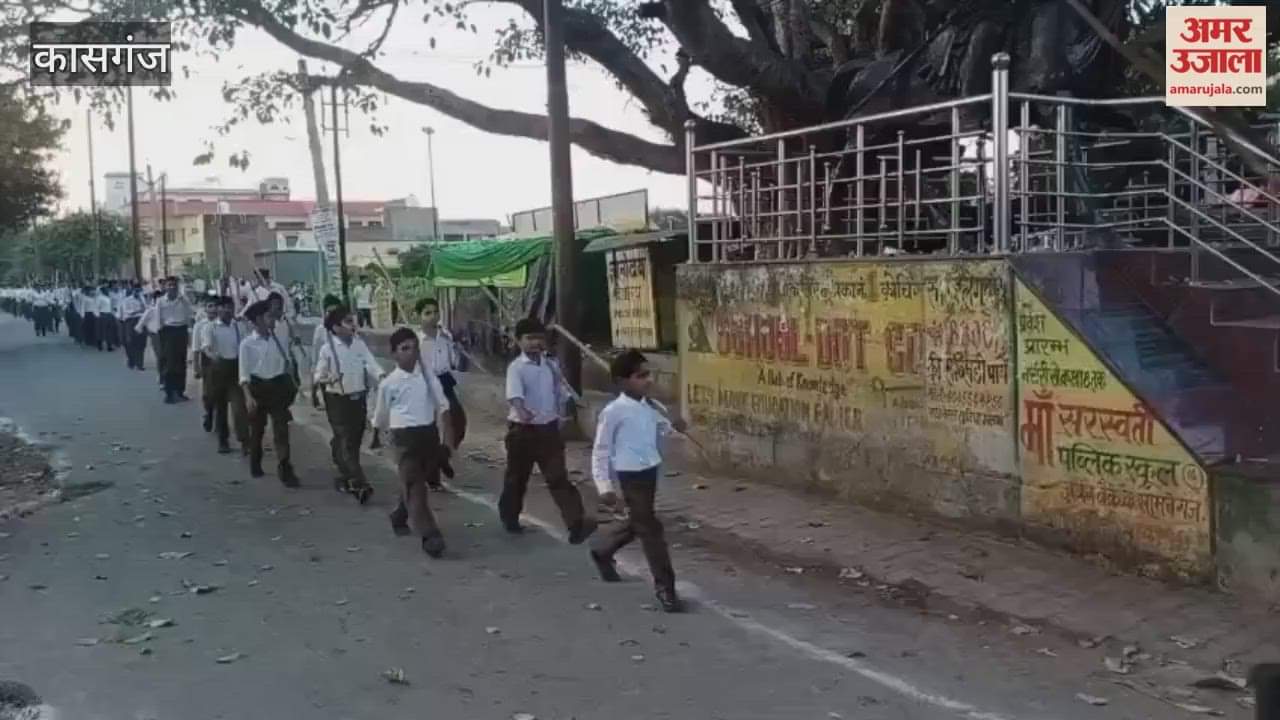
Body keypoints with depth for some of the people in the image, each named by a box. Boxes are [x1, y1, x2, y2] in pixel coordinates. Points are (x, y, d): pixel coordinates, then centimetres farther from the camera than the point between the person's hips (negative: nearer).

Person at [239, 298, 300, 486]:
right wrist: (248, 396, -19)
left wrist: (292, 383, 10)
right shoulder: (247, 344, -10)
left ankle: (285, 471, -4)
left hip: (278, 386, 2)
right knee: (257, 429, 14)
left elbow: (286, 363, 11)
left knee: (281, 429, -4)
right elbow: (244, 374, -10)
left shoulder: (277, 338, 2)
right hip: (259, 386, -2)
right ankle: (255, 466, 35)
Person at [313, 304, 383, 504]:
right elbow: (318, 377, -3)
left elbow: (371, 364, -8)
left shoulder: (360, 344, 3)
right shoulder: (327, 349, -9)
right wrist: (328, 379, -26)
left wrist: (382, 377, -28)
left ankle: (346, 477, 32)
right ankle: (360, 484, -13)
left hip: (359, 399, 5)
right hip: (338, 401, -5)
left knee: (355, 441, 14)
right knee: (346, 443, -8)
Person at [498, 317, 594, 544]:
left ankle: (576, 525, -10)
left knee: (559, 477, -3)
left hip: (549, 429, 3)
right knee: (517, 477, 13)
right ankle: (510, 518, 36)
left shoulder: (551, 366, 5)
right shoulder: (516, 367, -12)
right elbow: (514, 393, -31)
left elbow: (559, 395, 15)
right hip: (522, 430, -3)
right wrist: (521, 411, -50)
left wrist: (559, 421, 15)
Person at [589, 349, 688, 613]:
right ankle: (665, 586, 8)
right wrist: (604, 486, -14)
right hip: (629, 477, -7)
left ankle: (601, 550, 50)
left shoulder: (653, 407, 4)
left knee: (635, 523, 23)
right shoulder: (613, 412, -15)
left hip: (651, 472, 8)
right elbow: (601, 451, -10)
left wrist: (674, 428, -3)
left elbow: (662, 430, 19)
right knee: (649, 528, -4)